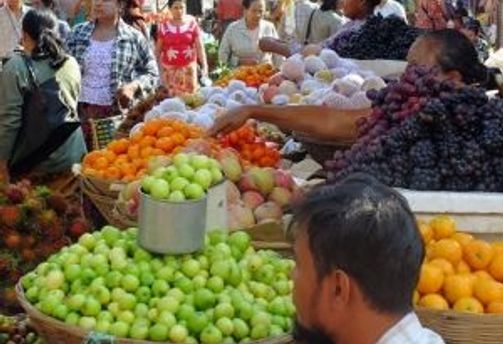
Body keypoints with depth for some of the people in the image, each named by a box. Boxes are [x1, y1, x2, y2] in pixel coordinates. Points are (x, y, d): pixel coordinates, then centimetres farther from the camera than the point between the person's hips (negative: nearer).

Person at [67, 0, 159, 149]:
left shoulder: (133, 37, 0)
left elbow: (152, 73, 6)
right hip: (80, 110, 3)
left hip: (117, 113, -3)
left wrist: (133, 86, -13)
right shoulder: (78, 32, 9)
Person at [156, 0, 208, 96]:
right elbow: (158, 48, 7)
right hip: (169, 68, 0)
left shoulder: (192, 24, 1)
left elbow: (199, 46, 1)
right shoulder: (164, 26, 1)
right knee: (171, 95, -2)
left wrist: (204, 65, -6)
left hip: (188, 67, 0)